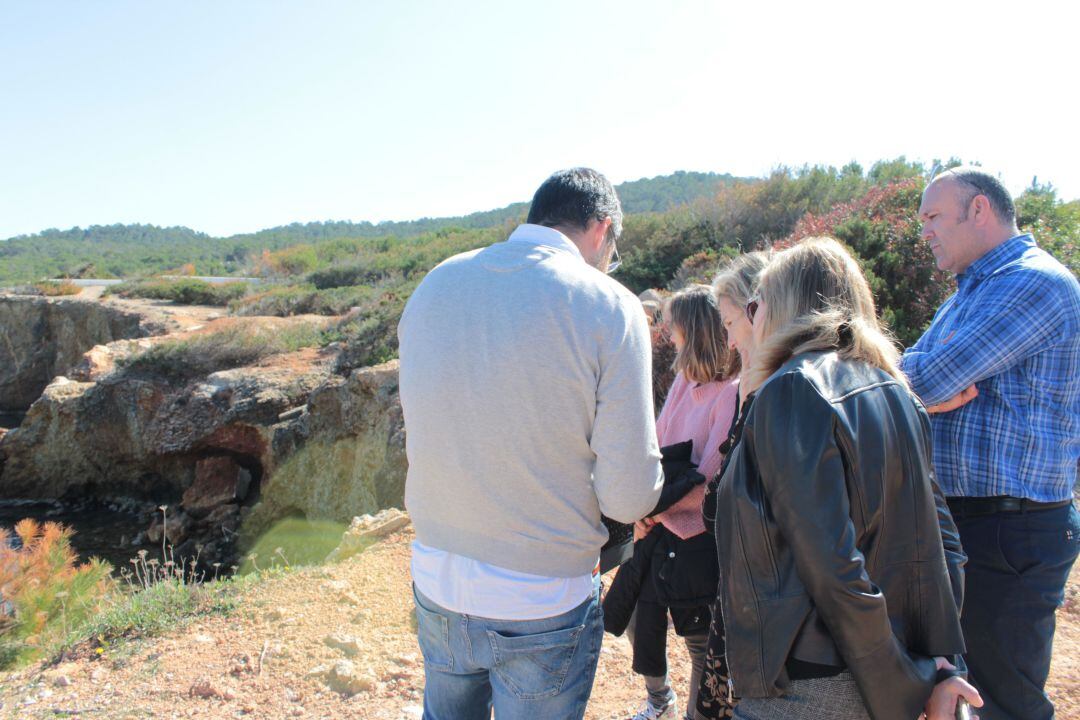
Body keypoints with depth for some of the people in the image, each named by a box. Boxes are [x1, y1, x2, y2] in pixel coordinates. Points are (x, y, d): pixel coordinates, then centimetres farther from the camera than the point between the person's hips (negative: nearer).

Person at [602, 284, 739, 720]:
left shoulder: (732, 394, -20)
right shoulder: (685, 379, 4)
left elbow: (710, 484, -21)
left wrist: (656, 505, -14)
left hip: (697, 541, -8)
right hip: (658, 531, 8)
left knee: (702, 645, 10)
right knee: (640, 621, 23)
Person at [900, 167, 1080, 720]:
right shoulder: (972, 291, 17)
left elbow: (926, 379, -24)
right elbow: (907, 375, 8)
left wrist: (926, 381, -1)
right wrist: (940, 390, -14)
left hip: (1010, 533, -9)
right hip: (957, 521, 9)